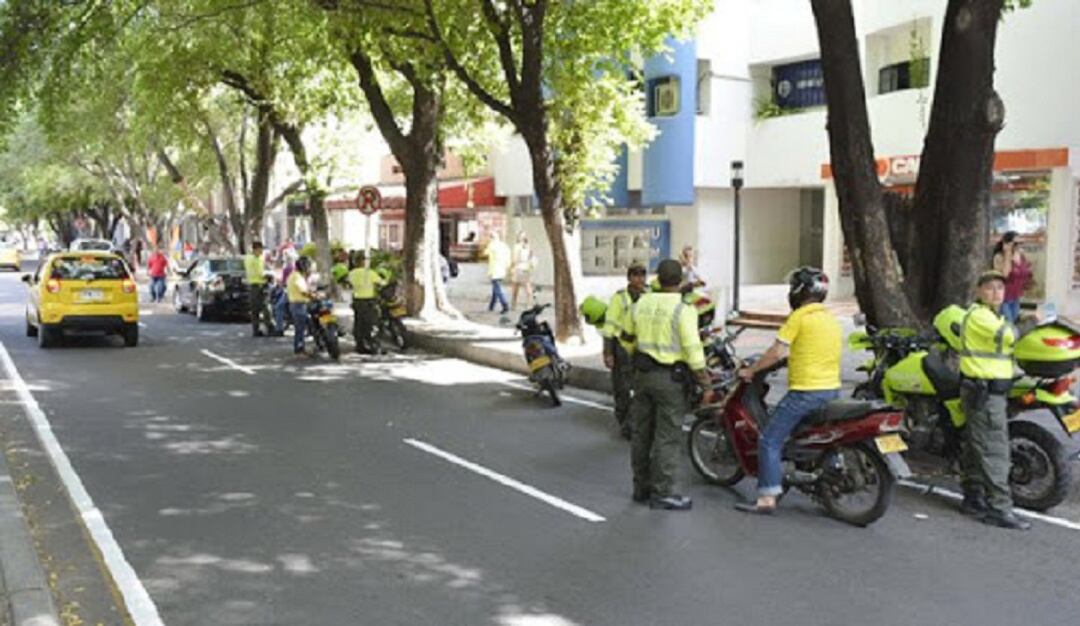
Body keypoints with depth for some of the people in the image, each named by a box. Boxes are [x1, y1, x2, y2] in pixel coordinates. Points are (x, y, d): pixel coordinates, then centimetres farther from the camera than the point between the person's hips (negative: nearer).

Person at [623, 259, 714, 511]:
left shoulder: (640, 304, 4)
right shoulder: (683, 310, -14)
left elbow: (627, 337, 14)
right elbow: (693, 351, -17)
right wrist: (706, 386, -12)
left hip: (642, 374, 6)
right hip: (670, 377, -6)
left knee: (641, 433, 13)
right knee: (668, 436, 0)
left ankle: (641, 488, 23)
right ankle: (662, 493, 2)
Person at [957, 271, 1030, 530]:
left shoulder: (993, 315, 20)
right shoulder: (978, 314, -14)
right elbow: (1007, 335, -23)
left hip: (993, 390, 10)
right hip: (984, 391, -10)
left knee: (977, 448, 15)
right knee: (994, 451, -10)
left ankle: (973, 499, 23)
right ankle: (999, 508, -9)